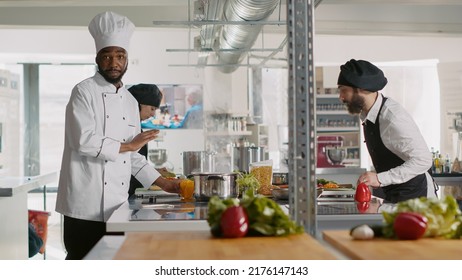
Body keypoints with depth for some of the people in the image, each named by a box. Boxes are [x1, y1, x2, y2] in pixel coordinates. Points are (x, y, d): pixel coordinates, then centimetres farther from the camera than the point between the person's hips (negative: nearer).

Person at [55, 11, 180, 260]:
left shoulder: (130, 101, 16)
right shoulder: (85, 92, -4)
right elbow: (84, 141, -18)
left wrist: (164, 183, 13)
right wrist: (128, 146, -8)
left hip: (116, 204, 6)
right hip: (87, 203, -6)